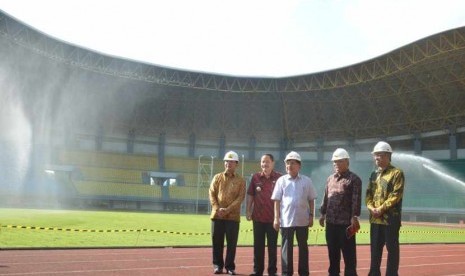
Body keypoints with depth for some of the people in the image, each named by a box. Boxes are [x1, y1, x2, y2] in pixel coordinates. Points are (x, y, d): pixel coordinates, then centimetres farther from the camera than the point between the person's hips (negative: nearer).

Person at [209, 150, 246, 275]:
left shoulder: (240, 180, 4)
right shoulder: (217, 177, 10)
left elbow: (240, 197, -4)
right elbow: (211, 193, 3)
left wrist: (228, 209, -15)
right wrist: (217, 208, -11)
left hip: (233, 216, -2)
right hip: (217, 215, 2)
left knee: (232, 243, 1)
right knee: (217, 241, 5)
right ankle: (218, 265, 17)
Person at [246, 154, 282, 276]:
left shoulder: (279, 177, -3)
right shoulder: (255, 177, 4)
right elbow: (250, 195, 7)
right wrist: (248, 211, 2)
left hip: (273, 217, -2)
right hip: (258, 217, 2)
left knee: (272, 246, 6)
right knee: (258, 245, 9)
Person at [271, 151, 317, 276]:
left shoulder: (307, 180, 2)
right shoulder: (281, 180, 1)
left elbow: (311, 200, 7)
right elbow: (277, 200, 1)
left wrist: (311, 216, 1)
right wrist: (276, 218, -4)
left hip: (302, 220, 1)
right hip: (286, 220, -1)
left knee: (303, 247, 10)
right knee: (286, 248, 5)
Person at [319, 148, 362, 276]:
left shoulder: (354, 179, -5)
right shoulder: (330, 179, 14)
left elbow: (356, 200, -12)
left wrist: (354, 217, -18)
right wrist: (323, 214, 14)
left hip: (346, 222, -6)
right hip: (330, 222, 6)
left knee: (348, 253, 1)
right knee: (332, 251, 14)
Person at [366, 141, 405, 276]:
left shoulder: (397, 173, -6)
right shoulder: (374, 174, 15)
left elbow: (396, 195, -14)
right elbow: (368, 194, 13)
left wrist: (381, 209, -17)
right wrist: (371, 208, -6)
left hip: (390, 218, -6)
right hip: (375, 219, 7)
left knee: (392, 249, 1)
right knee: (375, 249, 12)